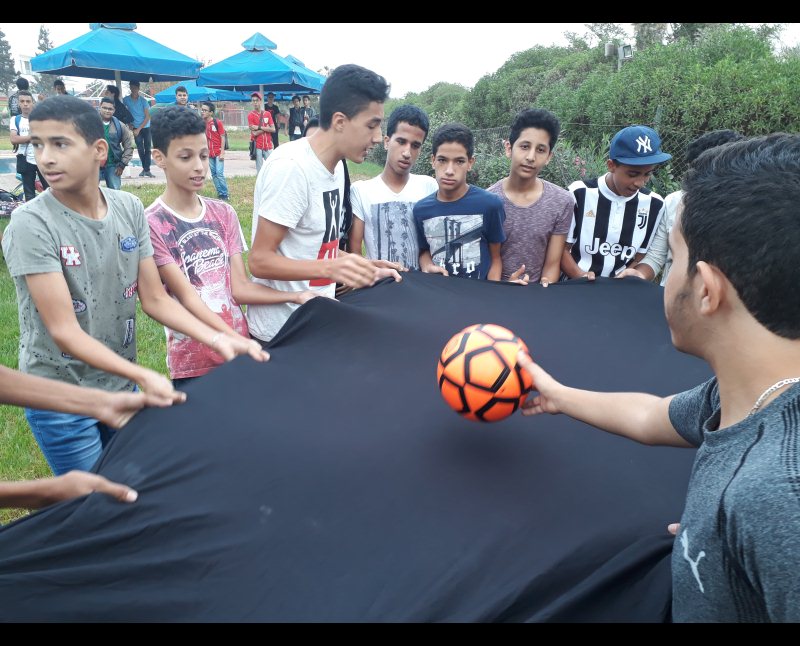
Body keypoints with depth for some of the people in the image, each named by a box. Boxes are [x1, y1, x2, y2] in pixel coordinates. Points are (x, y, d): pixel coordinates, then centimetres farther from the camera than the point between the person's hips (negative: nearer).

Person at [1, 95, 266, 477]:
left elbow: (155, 300, -1)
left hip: (121, 387, 5)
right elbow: (64, 331, -21)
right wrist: (143, 376, -33)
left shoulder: (129, 209, -4)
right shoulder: (31, 225, -18)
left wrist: (218, 340, -14)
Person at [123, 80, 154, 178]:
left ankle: (147, 170, -5)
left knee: (147, 149, -4)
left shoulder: (143, 100, -6)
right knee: (140, 149, 1)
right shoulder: (126, 100, -3)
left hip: (146, 127, -1)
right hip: (136, 128, 1)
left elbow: (147, 117, -7)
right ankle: (144, 169, 9)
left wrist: (139, 129, -11)